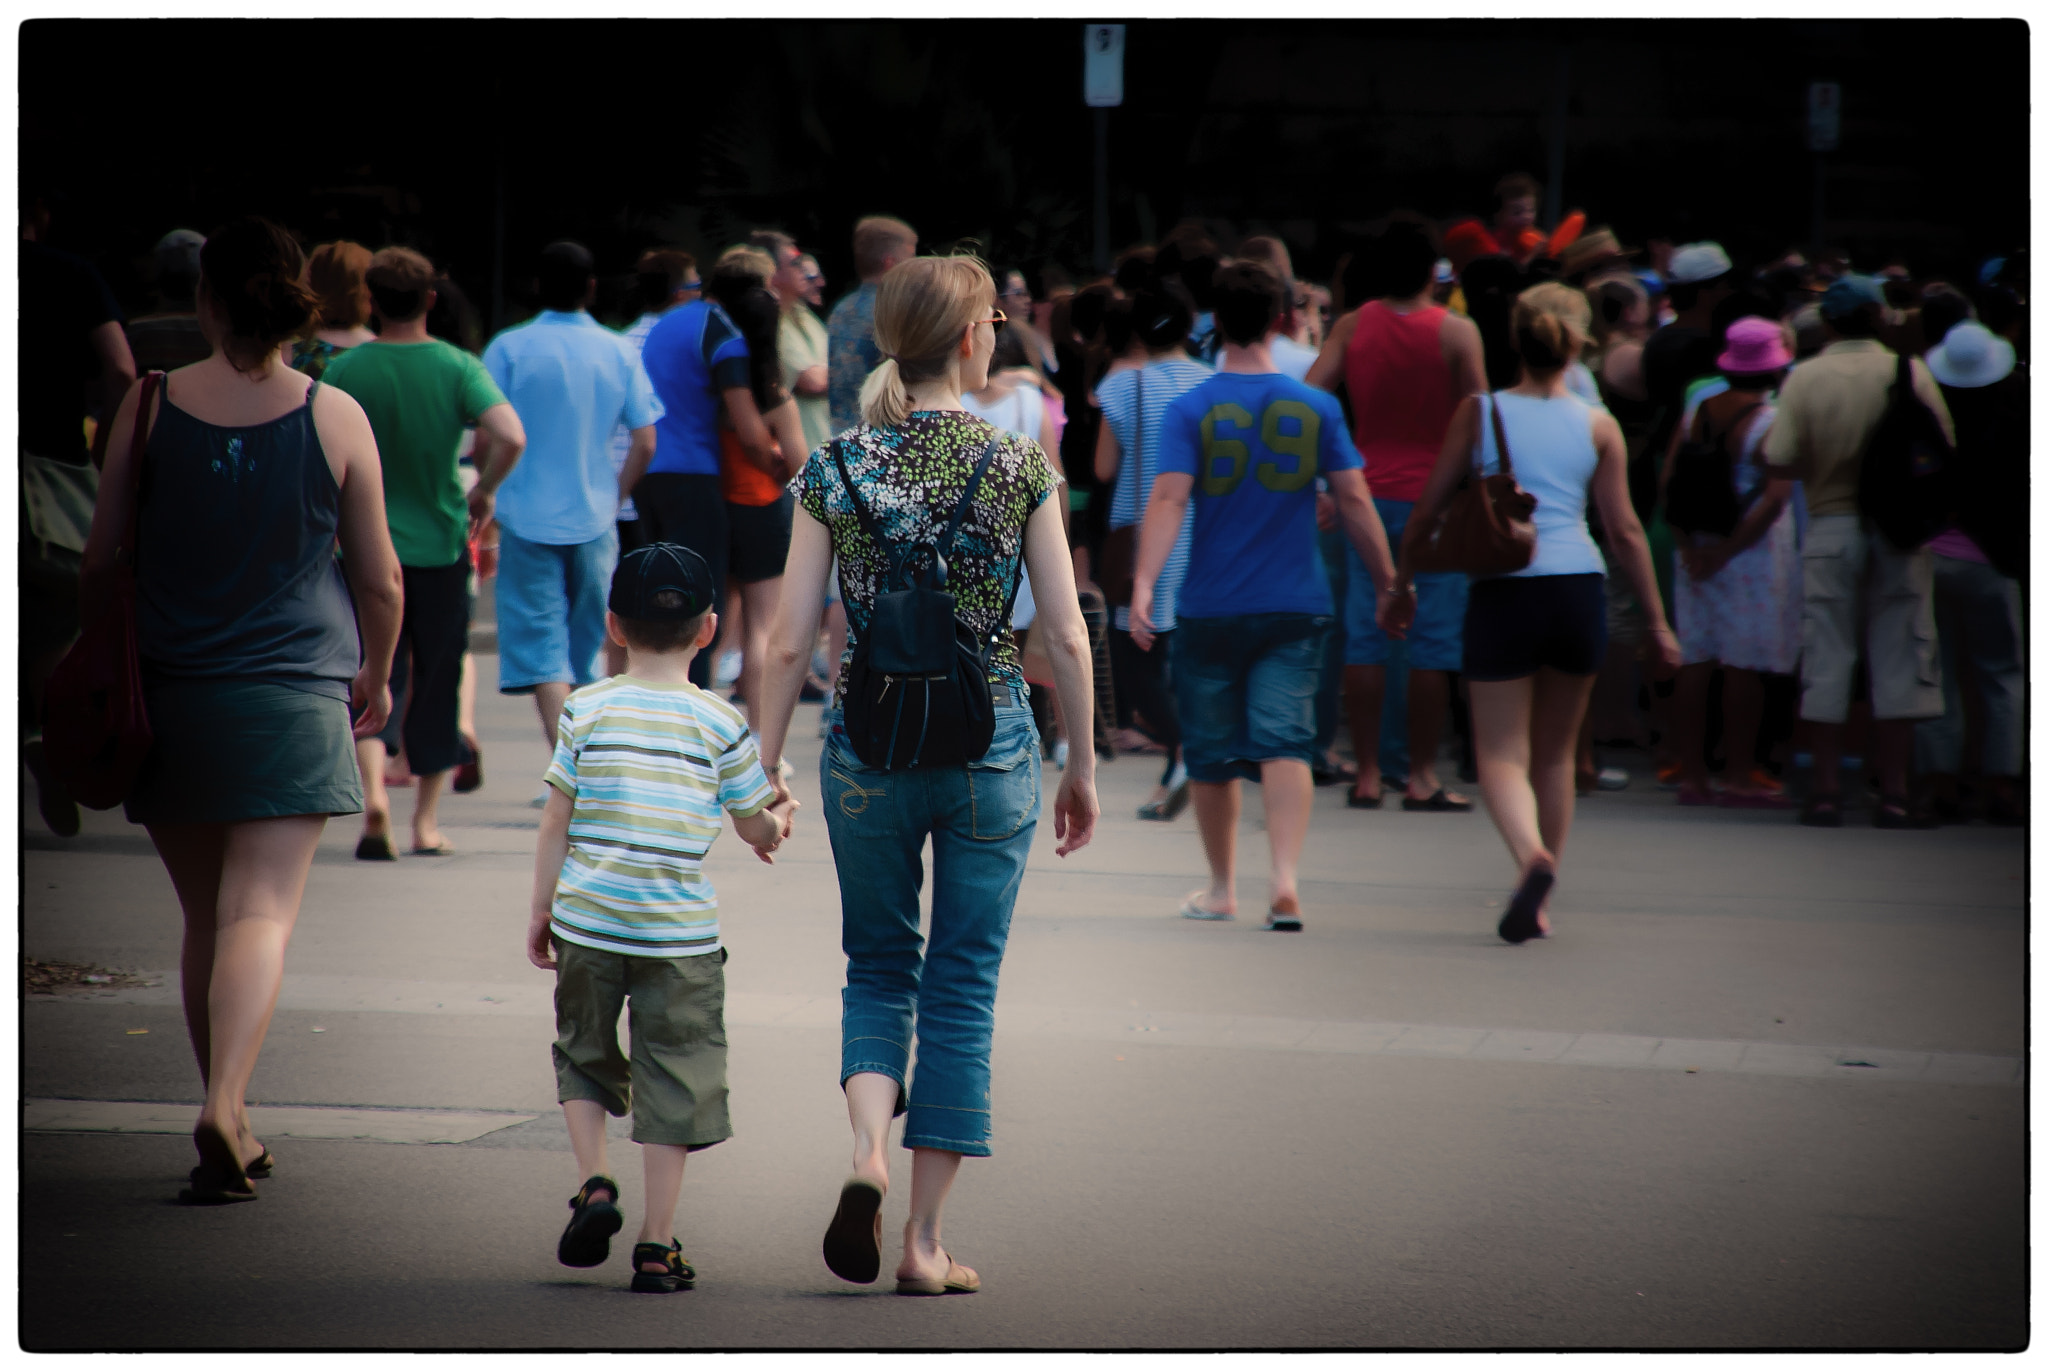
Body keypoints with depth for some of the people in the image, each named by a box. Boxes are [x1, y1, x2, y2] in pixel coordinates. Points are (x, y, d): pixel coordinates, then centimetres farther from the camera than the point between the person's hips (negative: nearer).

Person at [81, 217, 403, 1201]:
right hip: (291, 695, -2)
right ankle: (224, 1108, -26)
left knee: (203, 916, 13)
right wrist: (377, 674, 20)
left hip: (168, 694, 2)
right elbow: (378, 577, 3)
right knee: (262, 910, -6)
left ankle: (230, 1130, 20)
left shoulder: (150, 407, -2)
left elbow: (100, 558, 4)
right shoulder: (336, 418, -3)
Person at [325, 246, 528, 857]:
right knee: (435, 682, 12)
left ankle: (373, 790, -23)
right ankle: (426, 821, 17)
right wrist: (484, 490, -2)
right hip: (441, 546, 1)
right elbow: (511, 437, -20)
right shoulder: (458, 367, -7)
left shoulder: (346, 369, -6)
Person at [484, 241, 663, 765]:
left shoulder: (509, 349, -6)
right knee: (585, 650, 15)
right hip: (594, 521, 3)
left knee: (542, 651, -5)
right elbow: (645, 443, 1)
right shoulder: (619, 352, 2)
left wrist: (486, 498, 6)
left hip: (528, 519, -3)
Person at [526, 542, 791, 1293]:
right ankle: (657, 1245, 5)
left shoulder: (585, 709, 0)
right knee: (673, 1080, 6)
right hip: (679, 930, -1)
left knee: (584, 1056, 21)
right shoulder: (720, 723, -1)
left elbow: (556, 822, 2)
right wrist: (780, 820, 30)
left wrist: (543, 908, 12)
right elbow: (757, 827, 7)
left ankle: (594, 1183, 3)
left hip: (588, 920, 1)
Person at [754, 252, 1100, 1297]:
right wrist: (1081, 768, 8)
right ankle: (925, 1241, 9)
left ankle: (867, 1153, -8)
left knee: (879, 969, 18)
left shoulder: (836, 469, -2)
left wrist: (763, 768, 7)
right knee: (962, 993, 8)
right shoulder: (1019, 467, -5)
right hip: (990, 744, -1)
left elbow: (790, 641, -2)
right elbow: (1066, 637, -3)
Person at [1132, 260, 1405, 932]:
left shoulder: (1190, 410, -6)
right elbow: (1355, 500, 1)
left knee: (1212, 751, 13)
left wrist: (1144, 585, -22)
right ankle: (1285, 878, -23)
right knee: (1284, 741, -4)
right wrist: (1389, 585, 10)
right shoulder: (1316, 407, 0)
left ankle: (1221, 888, 26)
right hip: (1295, 606, 1)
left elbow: (1168, 500, -16)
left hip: (1209, 609, -1)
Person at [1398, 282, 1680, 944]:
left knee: (1502, 754, 1)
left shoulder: (1480, 413, -1)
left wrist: (1400, 582, 15)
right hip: (1578, 591, 2)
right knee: (1555, 755, 18)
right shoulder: (1598, 426, 2)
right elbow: (1625, 530, 3)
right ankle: (1537, 904, 22)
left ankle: (1531, 856, -28)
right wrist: (1657, 621, 10)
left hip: (1502, 592, -2)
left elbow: (1427, 510, 1)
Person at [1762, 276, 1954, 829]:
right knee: (1897, 658, 4)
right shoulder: (1910, 373, -5)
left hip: (1830, 526, 0)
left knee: (1827, 659, 5)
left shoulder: (1805, 377, -6)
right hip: (1900, 530, 0)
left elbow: (1781, 458, -10)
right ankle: (1893, 792, 4)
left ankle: (1826, 790, 5)